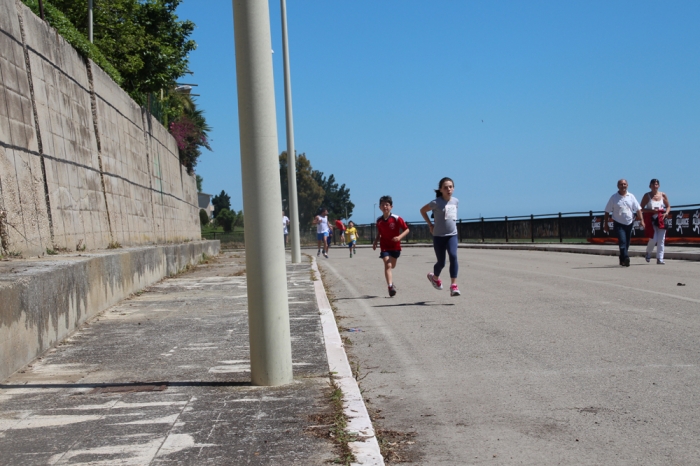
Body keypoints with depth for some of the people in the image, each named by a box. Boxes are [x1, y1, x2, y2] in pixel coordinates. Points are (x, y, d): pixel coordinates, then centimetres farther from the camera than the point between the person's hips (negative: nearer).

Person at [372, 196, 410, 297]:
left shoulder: (397, 219, -14)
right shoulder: (379, 220, -4)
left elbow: (406, 229, -10)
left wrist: (399, 237, -26)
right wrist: (375, 242, -3)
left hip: (395, 246, 0)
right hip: (384, 246, 0)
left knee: (392, 266, 17)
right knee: (387, 265, -17)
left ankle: (390, 281, 51)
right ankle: (390, 286, -21)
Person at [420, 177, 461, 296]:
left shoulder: (455, 201, 4)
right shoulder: (436, 203, -12)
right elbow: (422, 210, 2)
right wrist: (430, 224, 0)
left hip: (452, 235, 3)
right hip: (439, 236, -3)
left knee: (453, 256, -20)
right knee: (441, 262, 5)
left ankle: (453, 286, -20)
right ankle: (434, 277, 39)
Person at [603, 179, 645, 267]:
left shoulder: (631, 196, 6)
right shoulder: (614, 198, -2)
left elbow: (638, 209, 4)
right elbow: (607, 211, 1)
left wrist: (641, 220, -8)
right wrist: (605, 224, -2)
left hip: (629, 223, 4)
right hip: (618, 223, -3)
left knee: (627, 243, 9)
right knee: (623, 241, -18)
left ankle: (622, 260, 23)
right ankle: (626, 259, -27)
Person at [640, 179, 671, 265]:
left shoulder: (663, 195, 8)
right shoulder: (647, 196, 1)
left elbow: (668, 206, 14)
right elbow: (641, 209, -1)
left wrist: (666, 213, -6)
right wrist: (651, 210, -16)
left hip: (661, 219, 3)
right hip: (651, 219, -3)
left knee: (661, 240, -1)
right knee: (653, 239, -10)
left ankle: (660, 259, 4)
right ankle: (648, 253, 18)